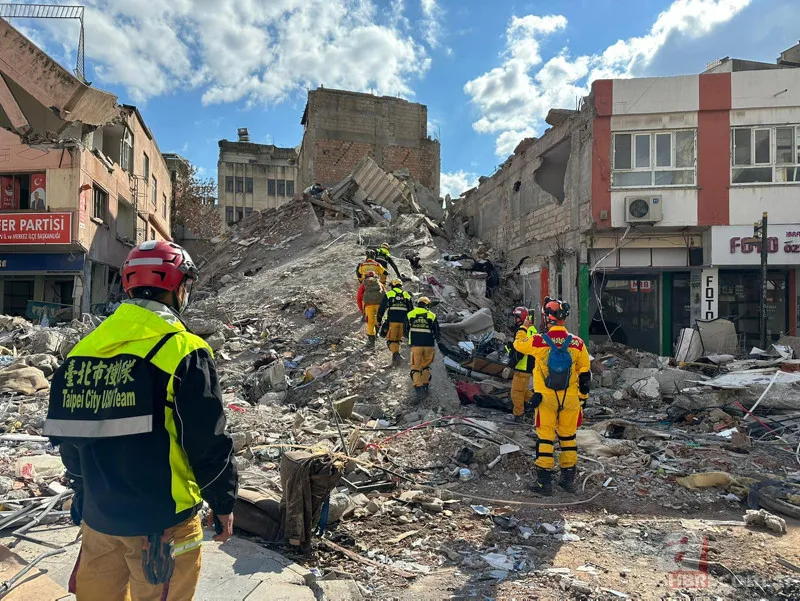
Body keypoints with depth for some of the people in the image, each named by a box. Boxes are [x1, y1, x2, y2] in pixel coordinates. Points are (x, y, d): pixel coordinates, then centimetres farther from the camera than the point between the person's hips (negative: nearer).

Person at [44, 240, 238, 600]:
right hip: (162, 521, -6)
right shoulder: (184, 353, -19)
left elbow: (67, 436, 11)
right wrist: (223, 503, -2)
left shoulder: (85, 348, 1)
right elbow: (209, 443, -17)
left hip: (97, 514, 6)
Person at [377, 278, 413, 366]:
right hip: (403, 322, 3)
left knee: (391, 340, 2)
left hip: (392, 321, -3)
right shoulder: (407, 295, 15)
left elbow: (381, 308, 4)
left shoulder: (388, 294, 7)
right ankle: (395, 359, 14)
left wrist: (379, 320, 11)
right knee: (397, 340, 16)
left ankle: (396, 354, -22)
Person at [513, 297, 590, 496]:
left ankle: (544, 481, 9)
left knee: (545, 438, 6)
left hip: (546, 399, -2)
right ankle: (569, 478, 25)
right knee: (568, 437, 16)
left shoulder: (538, 341, -13)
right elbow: (584, 373, 3)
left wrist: (524, 327, 27)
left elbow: (518, 344, 8)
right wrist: (582, 395, 16)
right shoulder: (577, 343, -6)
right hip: (570, 399, 2)